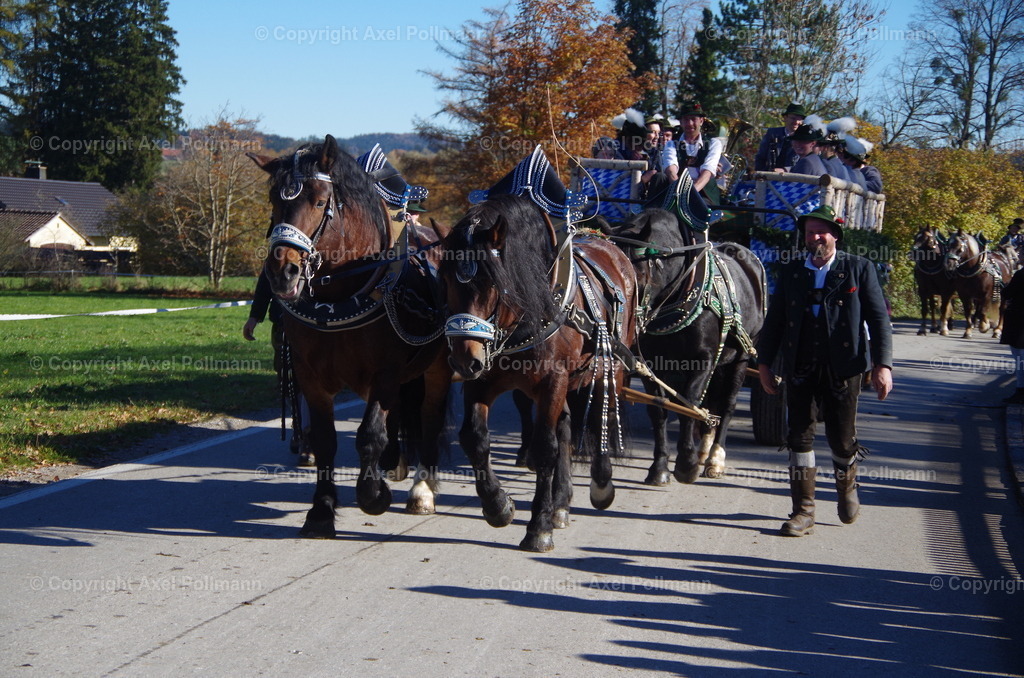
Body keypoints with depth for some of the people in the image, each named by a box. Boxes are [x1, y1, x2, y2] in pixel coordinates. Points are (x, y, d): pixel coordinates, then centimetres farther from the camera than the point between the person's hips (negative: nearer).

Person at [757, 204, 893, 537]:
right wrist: (764, 363, 9)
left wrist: (883, 365, -9)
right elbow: (774, 320, 12)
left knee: (842, 440, 5)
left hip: (843, 369, -2)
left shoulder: (859, 269, -1)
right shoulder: (790, 272, 7)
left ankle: (846, 486, 37)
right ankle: (803, 512, 8)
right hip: (801, 369, 2)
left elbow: (878, 318, -2)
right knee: (799, 437, 0)